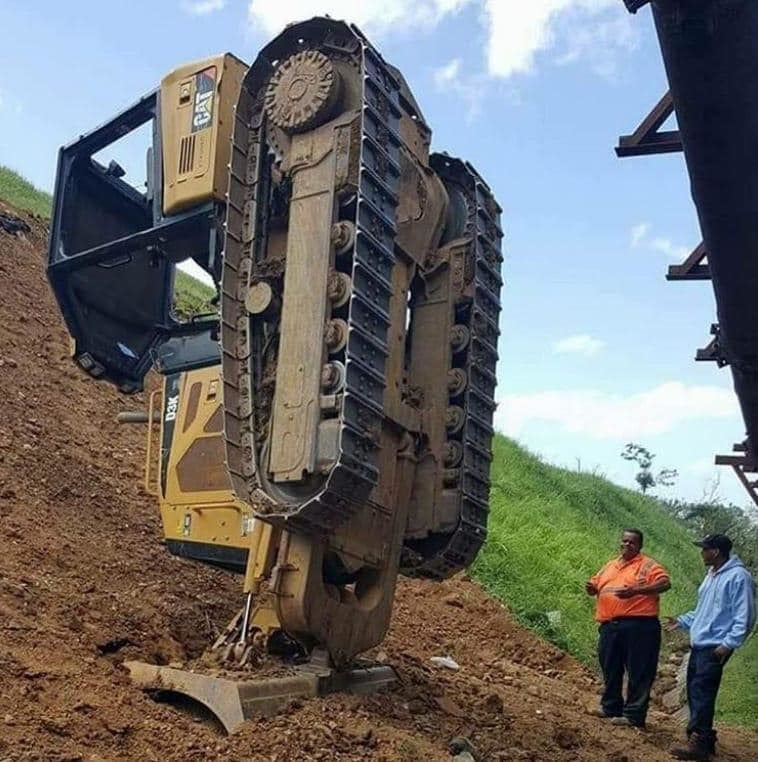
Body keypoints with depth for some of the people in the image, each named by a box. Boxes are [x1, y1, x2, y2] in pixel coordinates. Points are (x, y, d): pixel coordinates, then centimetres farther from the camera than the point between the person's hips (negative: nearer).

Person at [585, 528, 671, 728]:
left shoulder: (648, 565, 0)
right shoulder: (610, 566, 21)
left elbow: (665, 583, -15)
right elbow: (595, 585, 27)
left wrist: (636, 590, -25)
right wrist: (591, 588, 1)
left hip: (638, 626, -7)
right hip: (610, 626, 7)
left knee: (638, 671, -3)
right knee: (610, 668, 14)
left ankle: (634, 715, 2)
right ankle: (611, 707, 28)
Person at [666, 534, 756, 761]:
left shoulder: (738, 576, -13)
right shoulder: (712, 575, 16)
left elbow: (744, 617, -16)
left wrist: (729, 643, -21)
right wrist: (682, 621, 19)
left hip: (715, 646, -9)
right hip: (698, 644, 9)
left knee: (702, 693, -12)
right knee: (694, 691, 12)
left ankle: (698, 743, -7)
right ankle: (703, 737, 23)